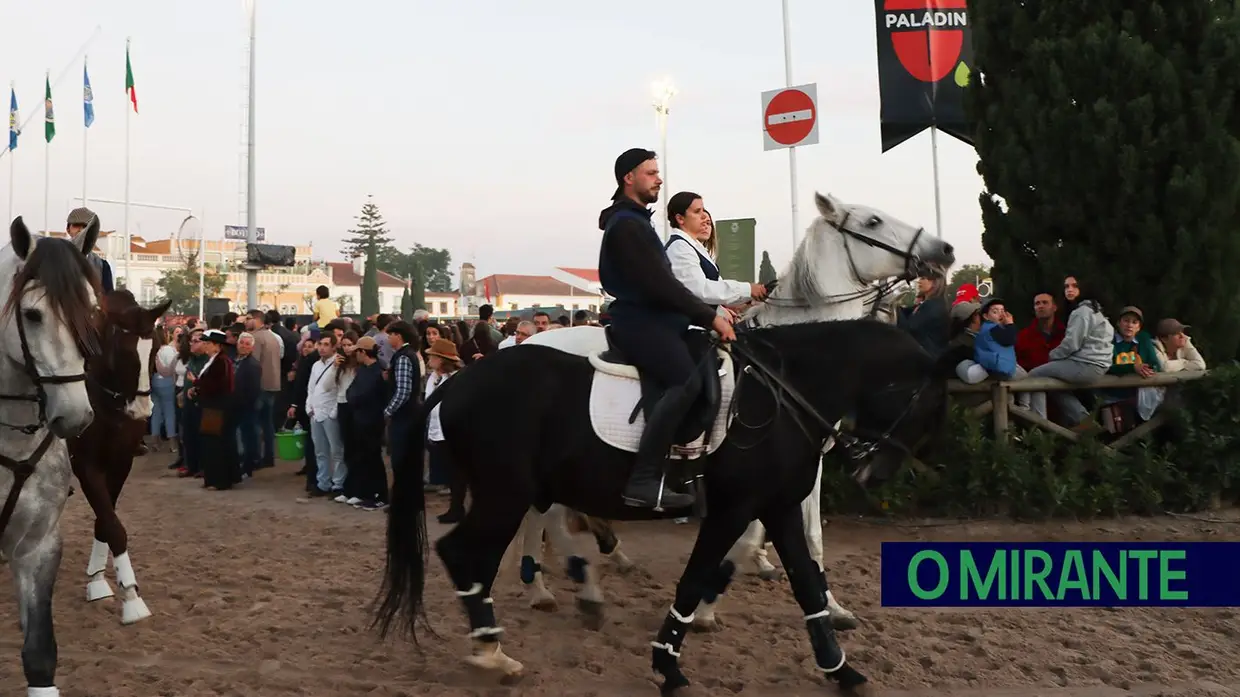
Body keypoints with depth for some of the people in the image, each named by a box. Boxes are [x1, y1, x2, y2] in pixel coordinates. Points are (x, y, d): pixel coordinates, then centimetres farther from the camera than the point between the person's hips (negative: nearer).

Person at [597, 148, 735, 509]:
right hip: (639, 321, -11)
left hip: (651, 317, 11)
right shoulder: (626, 224, -12)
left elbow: (660, 282, 20)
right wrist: (710, 317, -15)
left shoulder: (636, 221, 21)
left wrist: (711, 313, 13)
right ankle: (643, 483, -33)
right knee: (686, 381, -30)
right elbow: (661, 284, -20)